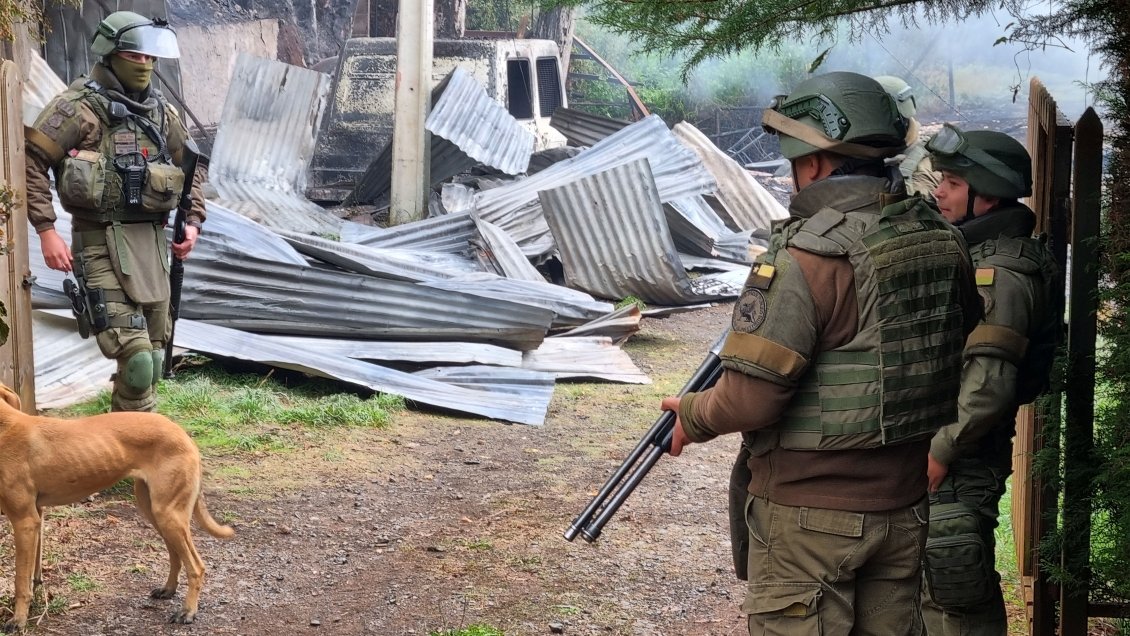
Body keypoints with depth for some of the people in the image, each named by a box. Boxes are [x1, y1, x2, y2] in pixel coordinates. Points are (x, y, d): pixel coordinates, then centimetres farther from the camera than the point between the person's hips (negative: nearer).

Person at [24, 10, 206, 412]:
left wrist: (193, 220, 10)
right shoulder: (81, 106, -8)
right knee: (135, 358, -16)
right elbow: (30, 160, -12)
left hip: (152, 242, 7)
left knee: (152, 359, 10)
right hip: (104, 244, -7)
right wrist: (46, 230, -17)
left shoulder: (159, 110, 12)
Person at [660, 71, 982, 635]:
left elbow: (750, 397, -23)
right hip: (905, 504, 7)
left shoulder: (805, 256, -22)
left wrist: (692, 416, -4)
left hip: (811, 511, -7)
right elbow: (965, 351, 14)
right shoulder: (941, 241, 1)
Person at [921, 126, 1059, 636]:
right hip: (935, 450, 10)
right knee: (939, 594, 19)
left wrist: (941, 450, -20)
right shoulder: (969, 255, 13)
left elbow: (989, 384, -26)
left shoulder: (1001, 274, -19)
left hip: (957, 465, -10)